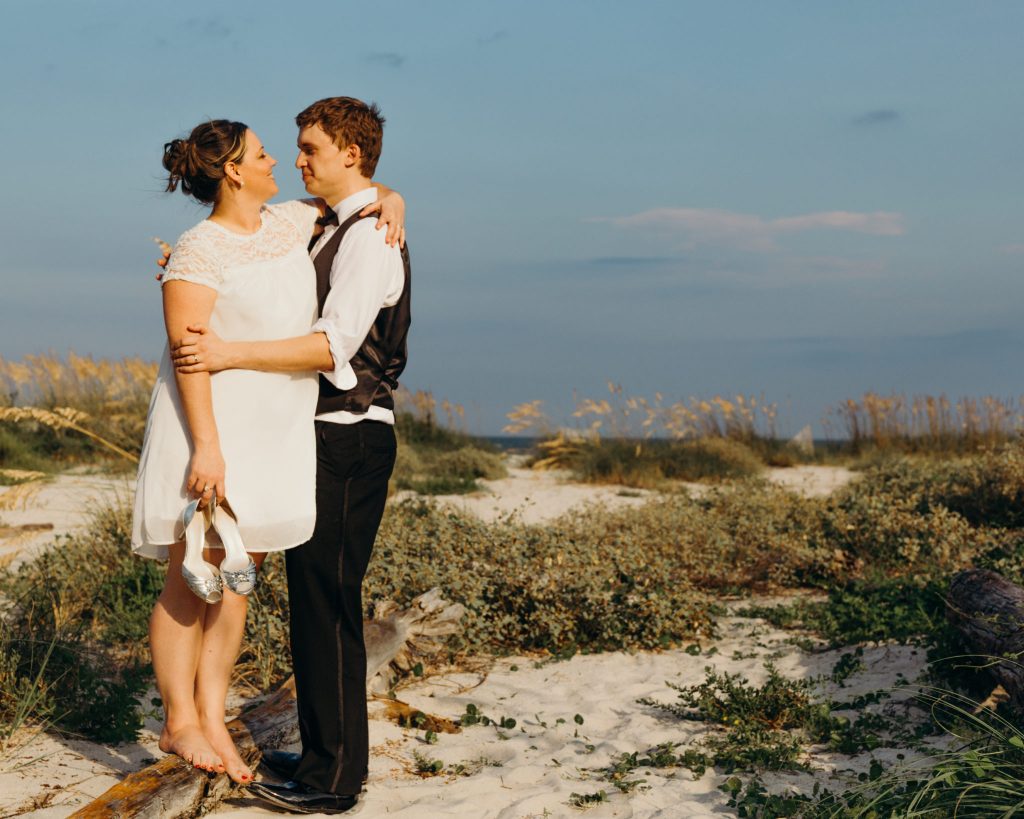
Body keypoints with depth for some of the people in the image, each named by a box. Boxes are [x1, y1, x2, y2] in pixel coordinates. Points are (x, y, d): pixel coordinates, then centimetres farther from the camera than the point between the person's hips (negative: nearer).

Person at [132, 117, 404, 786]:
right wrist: (205, 445, -22)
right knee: (192, 581, -1)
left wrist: (389, 202, 3)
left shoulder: (290, 223, 11)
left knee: (237, 583, 7)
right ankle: (179, 721, 8)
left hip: (274, 432, 7)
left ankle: (212, 718, 13)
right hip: (212, 429, -7)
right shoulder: (199, 250, -10)